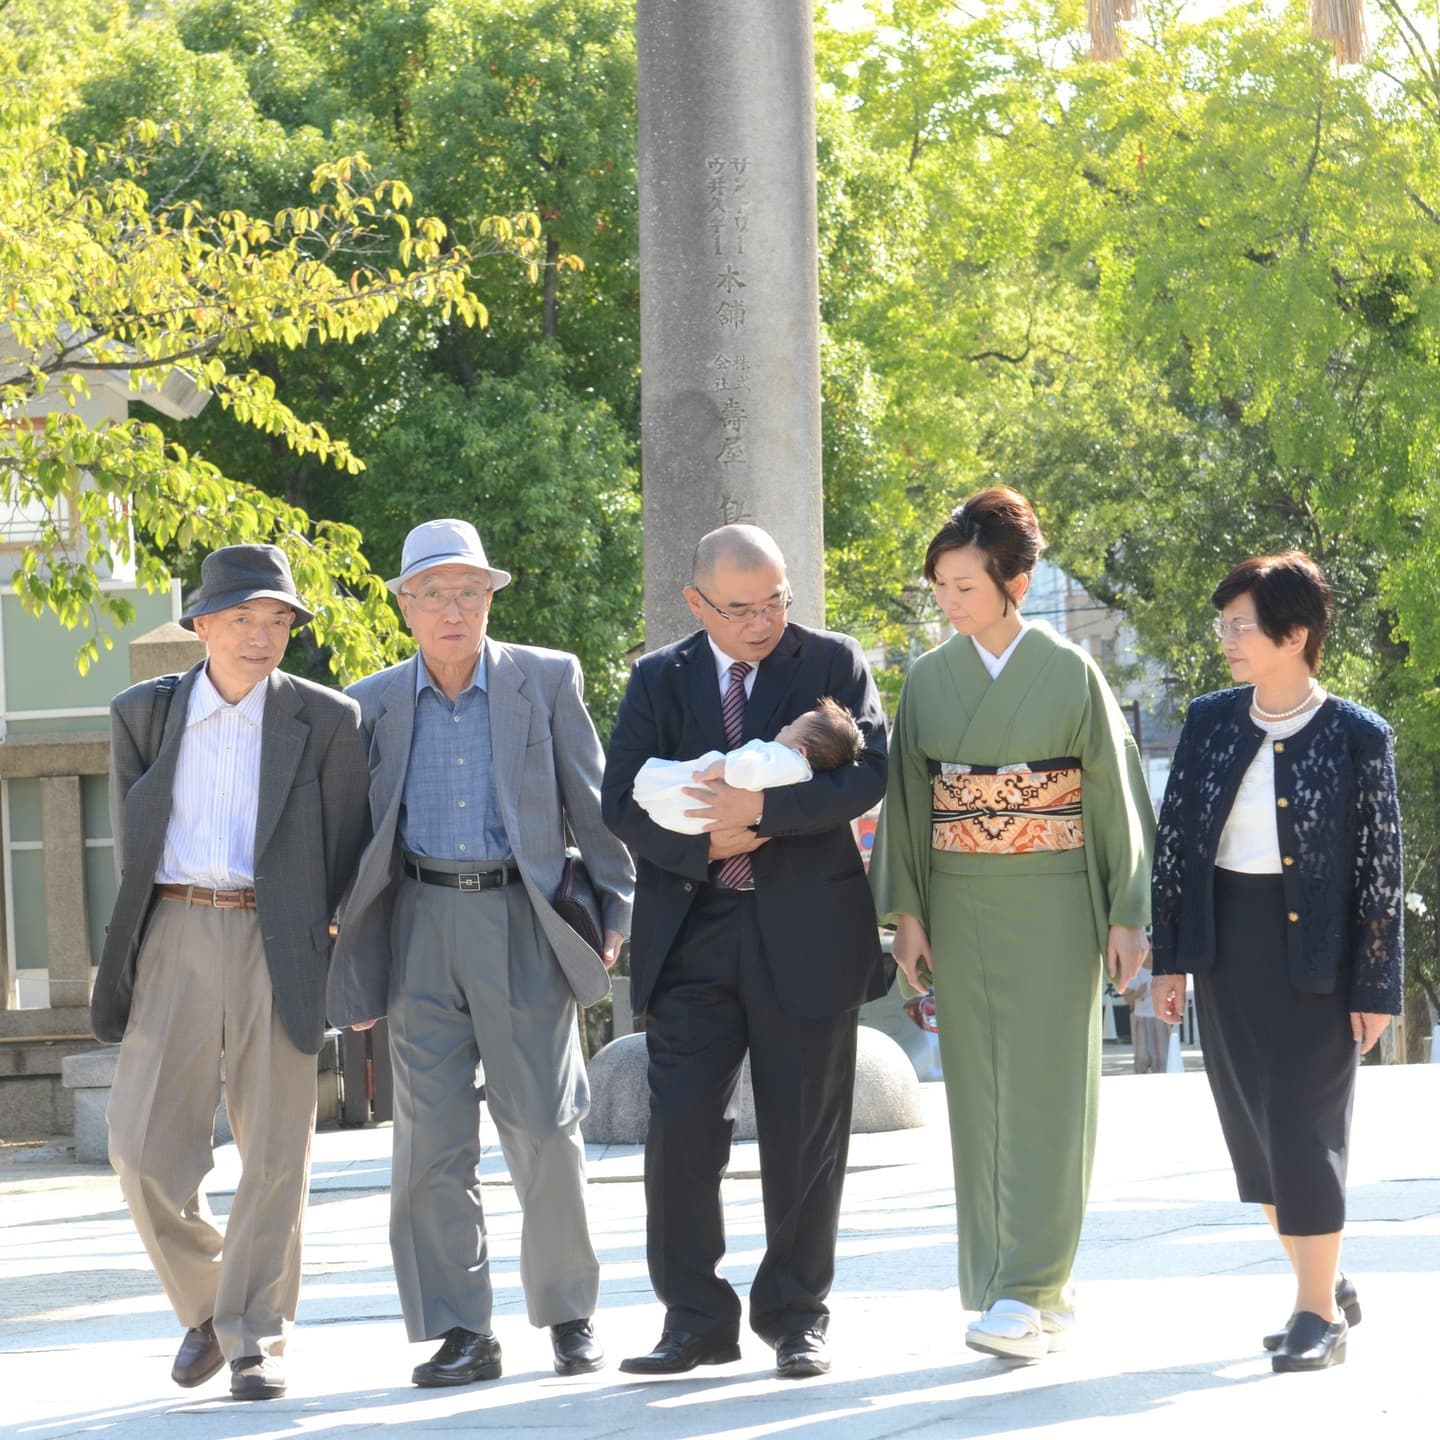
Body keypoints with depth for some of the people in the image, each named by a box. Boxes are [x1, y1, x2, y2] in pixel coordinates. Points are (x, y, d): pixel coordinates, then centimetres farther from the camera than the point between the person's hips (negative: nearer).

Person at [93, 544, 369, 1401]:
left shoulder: (326, 722, 4)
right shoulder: (145, 714, 9)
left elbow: (349, 850, 6)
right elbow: (132, 843, 15)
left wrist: (355, 969, 4)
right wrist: (138, 938, 10)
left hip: (277, 944, -1)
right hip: (175, 940, 1)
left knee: (276, 1154, -1)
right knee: (147, 1151, -4)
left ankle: (256, 1339, 9)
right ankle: (205, 1306, 19)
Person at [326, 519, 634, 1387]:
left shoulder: (546, 681, 4)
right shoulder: (373, 705, 9)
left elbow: (592, 802, 7)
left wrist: (617, 907, 2)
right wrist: (354, 962, 10)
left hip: (521, 922, -2)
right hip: (420, 929, 2)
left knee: (543, 1129, -2)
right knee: (432, 1137, -2)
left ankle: (570, 1313, 13)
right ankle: (461, 1333, 3)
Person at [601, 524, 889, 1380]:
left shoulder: (834, 664, 3)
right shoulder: (658, 681, 9)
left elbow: (868, 773, -10)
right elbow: (623, 801, 3)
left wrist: (764, 809, -21)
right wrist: (701, 847, -14)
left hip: (805, 933, -1)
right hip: (692, 934, 1)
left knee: (804, 1136, 4)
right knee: (680, 1127, -6)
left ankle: (796, 1317, 16)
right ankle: (696, 1319, 4)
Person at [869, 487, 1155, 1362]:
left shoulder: (1070, 674, -4)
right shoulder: (931, 679, 6)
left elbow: (1115, 791, -2)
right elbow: (908, 797, 9)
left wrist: (1129, 914, -5)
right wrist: (907, 912, 3)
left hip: (1052, 907, -4)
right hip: (961, 909, 4)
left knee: (1041, 1095, -9)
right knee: (983, 1100, 4)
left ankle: (1028, 1295, -11)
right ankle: (1042, 1296, 12)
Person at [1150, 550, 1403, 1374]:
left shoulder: (1357, 739, -8)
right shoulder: (1211, 722, 4)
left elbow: (1382, 868, -6)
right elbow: (1176, 838, 7)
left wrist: (1378, 987, -7)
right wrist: (1170, 958, 5)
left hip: (1314, 953, -5)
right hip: (1226, 948, 5)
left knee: (1303, 1127, -5)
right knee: (1254, 1130, 10)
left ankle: (1319, 1315, 5)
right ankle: (1330, 1287, 25)